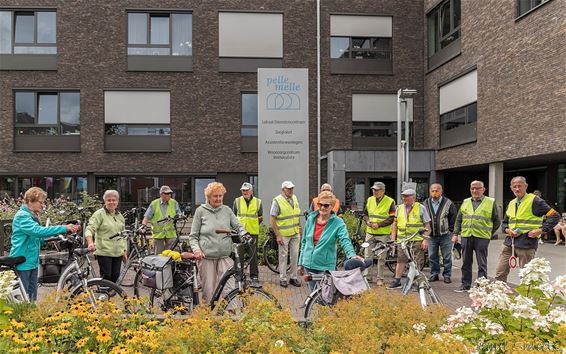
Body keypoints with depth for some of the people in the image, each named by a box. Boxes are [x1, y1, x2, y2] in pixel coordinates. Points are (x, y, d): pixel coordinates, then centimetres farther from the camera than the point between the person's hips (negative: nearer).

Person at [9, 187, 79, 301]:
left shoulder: (32, 216, 14)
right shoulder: (22, 216, -17)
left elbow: (38, 237, 16)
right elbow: (39, 230, -31)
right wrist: (64, 228, -29)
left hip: (32, 262, 9)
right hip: (22, 262, -9)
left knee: (32, 296, 11)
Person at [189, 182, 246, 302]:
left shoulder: (227, 210, 11)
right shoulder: (200, 211, 5)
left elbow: (238, 227, 8)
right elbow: (193, 236, 6)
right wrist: (196, 249, -12)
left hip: (225, 256, 2)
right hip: (206, 256, -1)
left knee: (229, 288, -8)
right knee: (208, 290, 3)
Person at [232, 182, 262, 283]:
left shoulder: (258, 202, 6)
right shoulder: (237, 201, 5)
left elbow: (260, 218, 15)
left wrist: (253, 225, 11)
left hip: (253, 232, 0)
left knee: (253, 254, 2)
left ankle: (254, 275, 11)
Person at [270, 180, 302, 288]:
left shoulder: (294, 198, 8)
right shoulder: (277, 201, -12)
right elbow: (272, 220, -13)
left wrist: (299, 229, 15)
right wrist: (278, 235, -15)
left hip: (295, 233, 6)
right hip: (284, 234, -5)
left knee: (295, 255, 9)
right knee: (283, 256, 4)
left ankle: (293, 277, 20)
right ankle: (282, 278, 15)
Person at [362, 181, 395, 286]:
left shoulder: (390, 202, -7)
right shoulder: (369, 200, 7)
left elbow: (391, 218, -10)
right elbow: (365, 213, 16)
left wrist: (379, 224, -18)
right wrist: (367, 221, -5)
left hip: (383, 234, -4)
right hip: (370, 232, 4)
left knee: (381, 257, 5)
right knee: (367, 255, 6)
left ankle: (380, 278, 14)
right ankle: (366, 275, 15)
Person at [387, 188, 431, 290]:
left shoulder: (421, 208, 0)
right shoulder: (399, 208, 11)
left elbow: (427, 226, -1)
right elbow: (395, 224, 17)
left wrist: (425, 240, -8)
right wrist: (393, 239, 11)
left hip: (417, 240, -3)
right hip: (402, 240, 3)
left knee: (417, 262, 1)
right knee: (400, 260, 6)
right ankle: (397, 280, 14)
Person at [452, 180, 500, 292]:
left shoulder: (491, 202, 3)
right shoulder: (465, 202, 13)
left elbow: (497, 221, 9)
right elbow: (458, 220, 15)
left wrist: (489, 233, 5)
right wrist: (455, 234, 9)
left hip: (482, 238, -3)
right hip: (466, 236, 4)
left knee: (482, 264, 2)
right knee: (466, 262, 10)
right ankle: (465, 284, 19)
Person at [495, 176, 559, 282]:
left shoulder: (534, 201, -4)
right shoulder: (511, 203, 16)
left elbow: (554, 216, -6)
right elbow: (504, 222, 25)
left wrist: (541, 230, -13)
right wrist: (507, 230, 3)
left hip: (527, 243, -6)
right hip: (509, 242, 6)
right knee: (499, 274, 5)